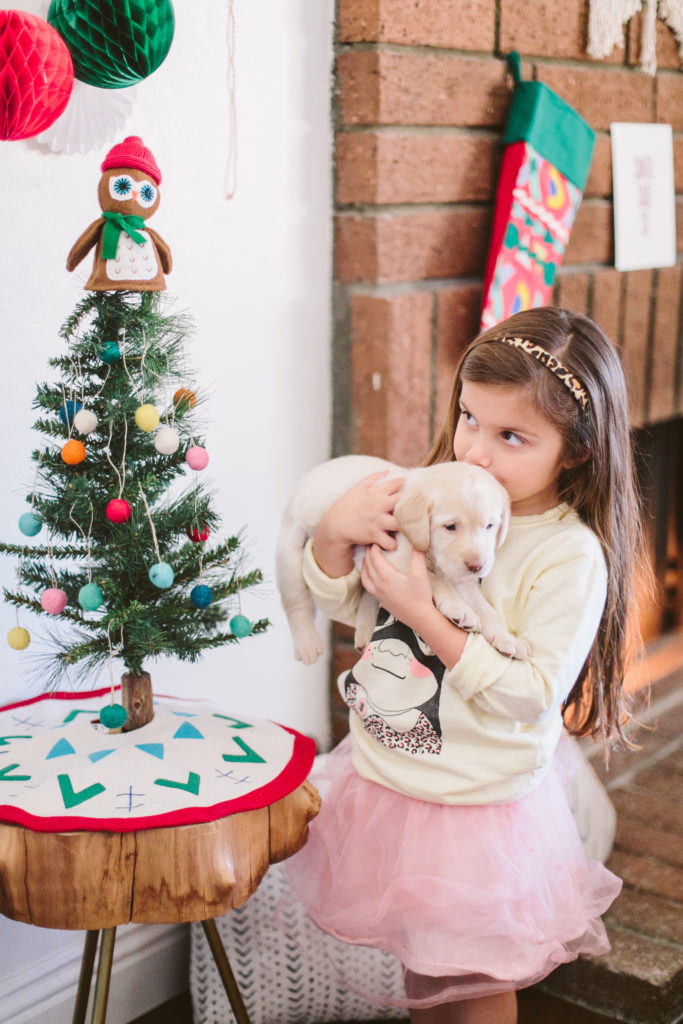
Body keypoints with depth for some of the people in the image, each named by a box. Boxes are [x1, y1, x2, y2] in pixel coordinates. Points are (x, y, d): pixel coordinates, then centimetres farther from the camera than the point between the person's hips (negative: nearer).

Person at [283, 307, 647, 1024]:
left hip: (480, 806, -5)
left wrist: (425, 615, -26)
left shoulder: (572, 556, -20)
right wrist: (335, 532, -15)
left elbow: (530, 694, -24)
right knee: (418, 964, 25)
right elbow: (341, 600, 5)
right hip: (386, 777, 5)